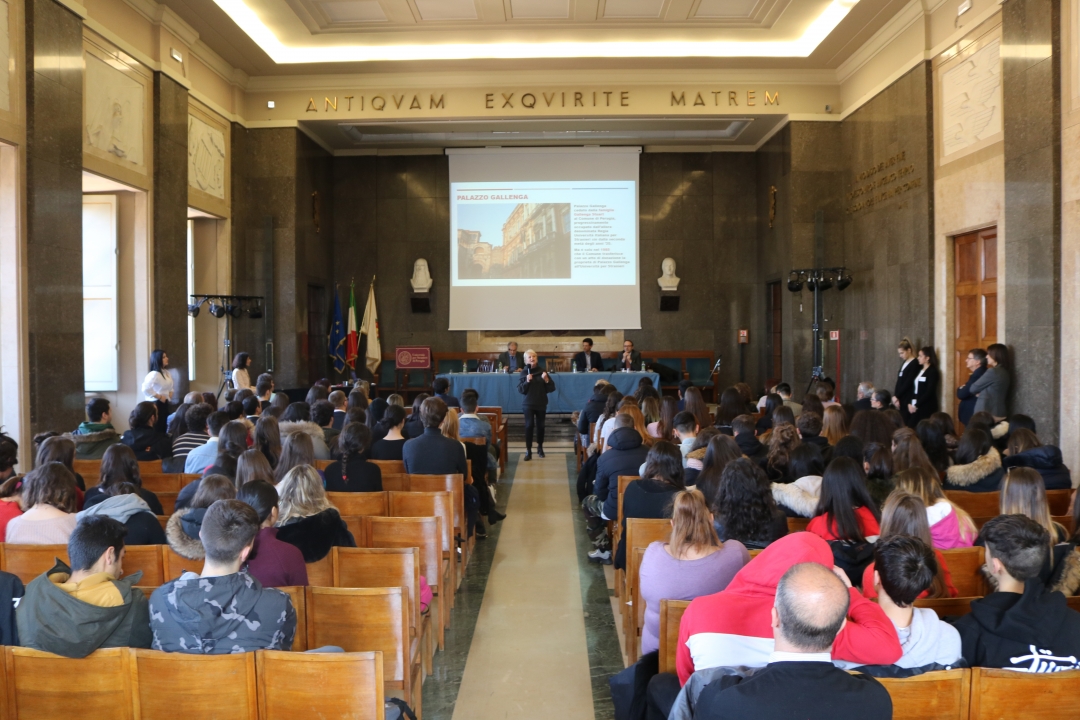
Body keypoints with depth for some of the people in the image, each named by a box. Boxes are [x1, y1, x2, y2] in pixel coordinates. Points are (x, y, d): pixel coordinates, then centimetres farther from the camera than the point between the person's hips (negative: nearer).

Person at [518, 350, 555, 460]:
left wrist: (546, 380, -20)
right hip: (528, 404, -2)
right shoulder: (524, 372, -3)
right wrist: (527, 381, -22)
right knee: (529, 425, -8)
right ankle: (528, 451, -5)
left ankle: (540, 447, 29)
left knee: (540, 426, 10)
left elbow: (552, 388, -3)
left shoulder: (542, 371, -2)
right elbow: (520, 390, -8)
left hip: (541, 404, 2)